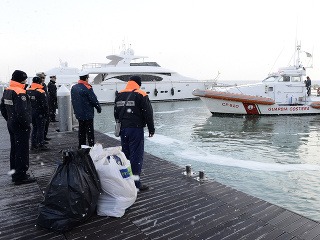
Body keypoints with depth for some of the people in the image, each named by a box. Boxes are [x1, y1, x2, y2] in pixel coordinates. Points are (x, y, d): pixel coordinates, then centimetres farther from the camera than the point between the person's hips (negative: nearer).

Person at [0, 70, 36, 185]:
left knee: (14, 149, 18)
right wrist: (27, 125, -17)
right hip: (21, 126, -10)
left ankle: (15, 173, 31)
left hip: (11, 124, 10)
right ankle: (21, 177, 6)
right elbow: (21, 112, -28)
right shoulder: (20, 93, -21)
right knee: (22, 151, -1)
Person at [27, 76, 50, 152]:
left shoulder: (28, 91, 6)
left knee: (34, 128, 17)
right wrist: (46, 114, -5)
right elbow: (44, 105, -17)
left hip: (31, 114, 7)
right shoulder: (41, 92, -17)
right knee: (40, 129, 2)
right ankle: (41, 145, 7)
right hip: (40, 114, -7)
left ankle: (33, 145, 21)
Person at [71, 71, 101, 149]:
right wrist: (99, 108, 1)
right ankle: (91, 147, 0)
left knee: (81, 130, 16)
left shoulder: (73, 87, 8)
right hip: (88, 114, -7)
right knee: (90, 131, -2)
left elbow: (73, 100, 16)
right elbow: (94, 100, -14)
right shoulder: (87, 88, -17)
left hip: (79, 114, 8)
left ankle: (81, 146, 22)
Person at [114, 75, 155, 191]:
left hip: (123, 129, 7)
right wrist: (151, 129, 1)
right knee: (136, 156, -2)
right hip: (136, 129, -6)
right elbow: (148, 113, -8)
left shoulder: (119, 95, 11)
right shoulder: (140, 95, -8)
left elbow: (116, 113, 19)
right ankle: (135, 183, 1)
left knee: (125, 154, 16)